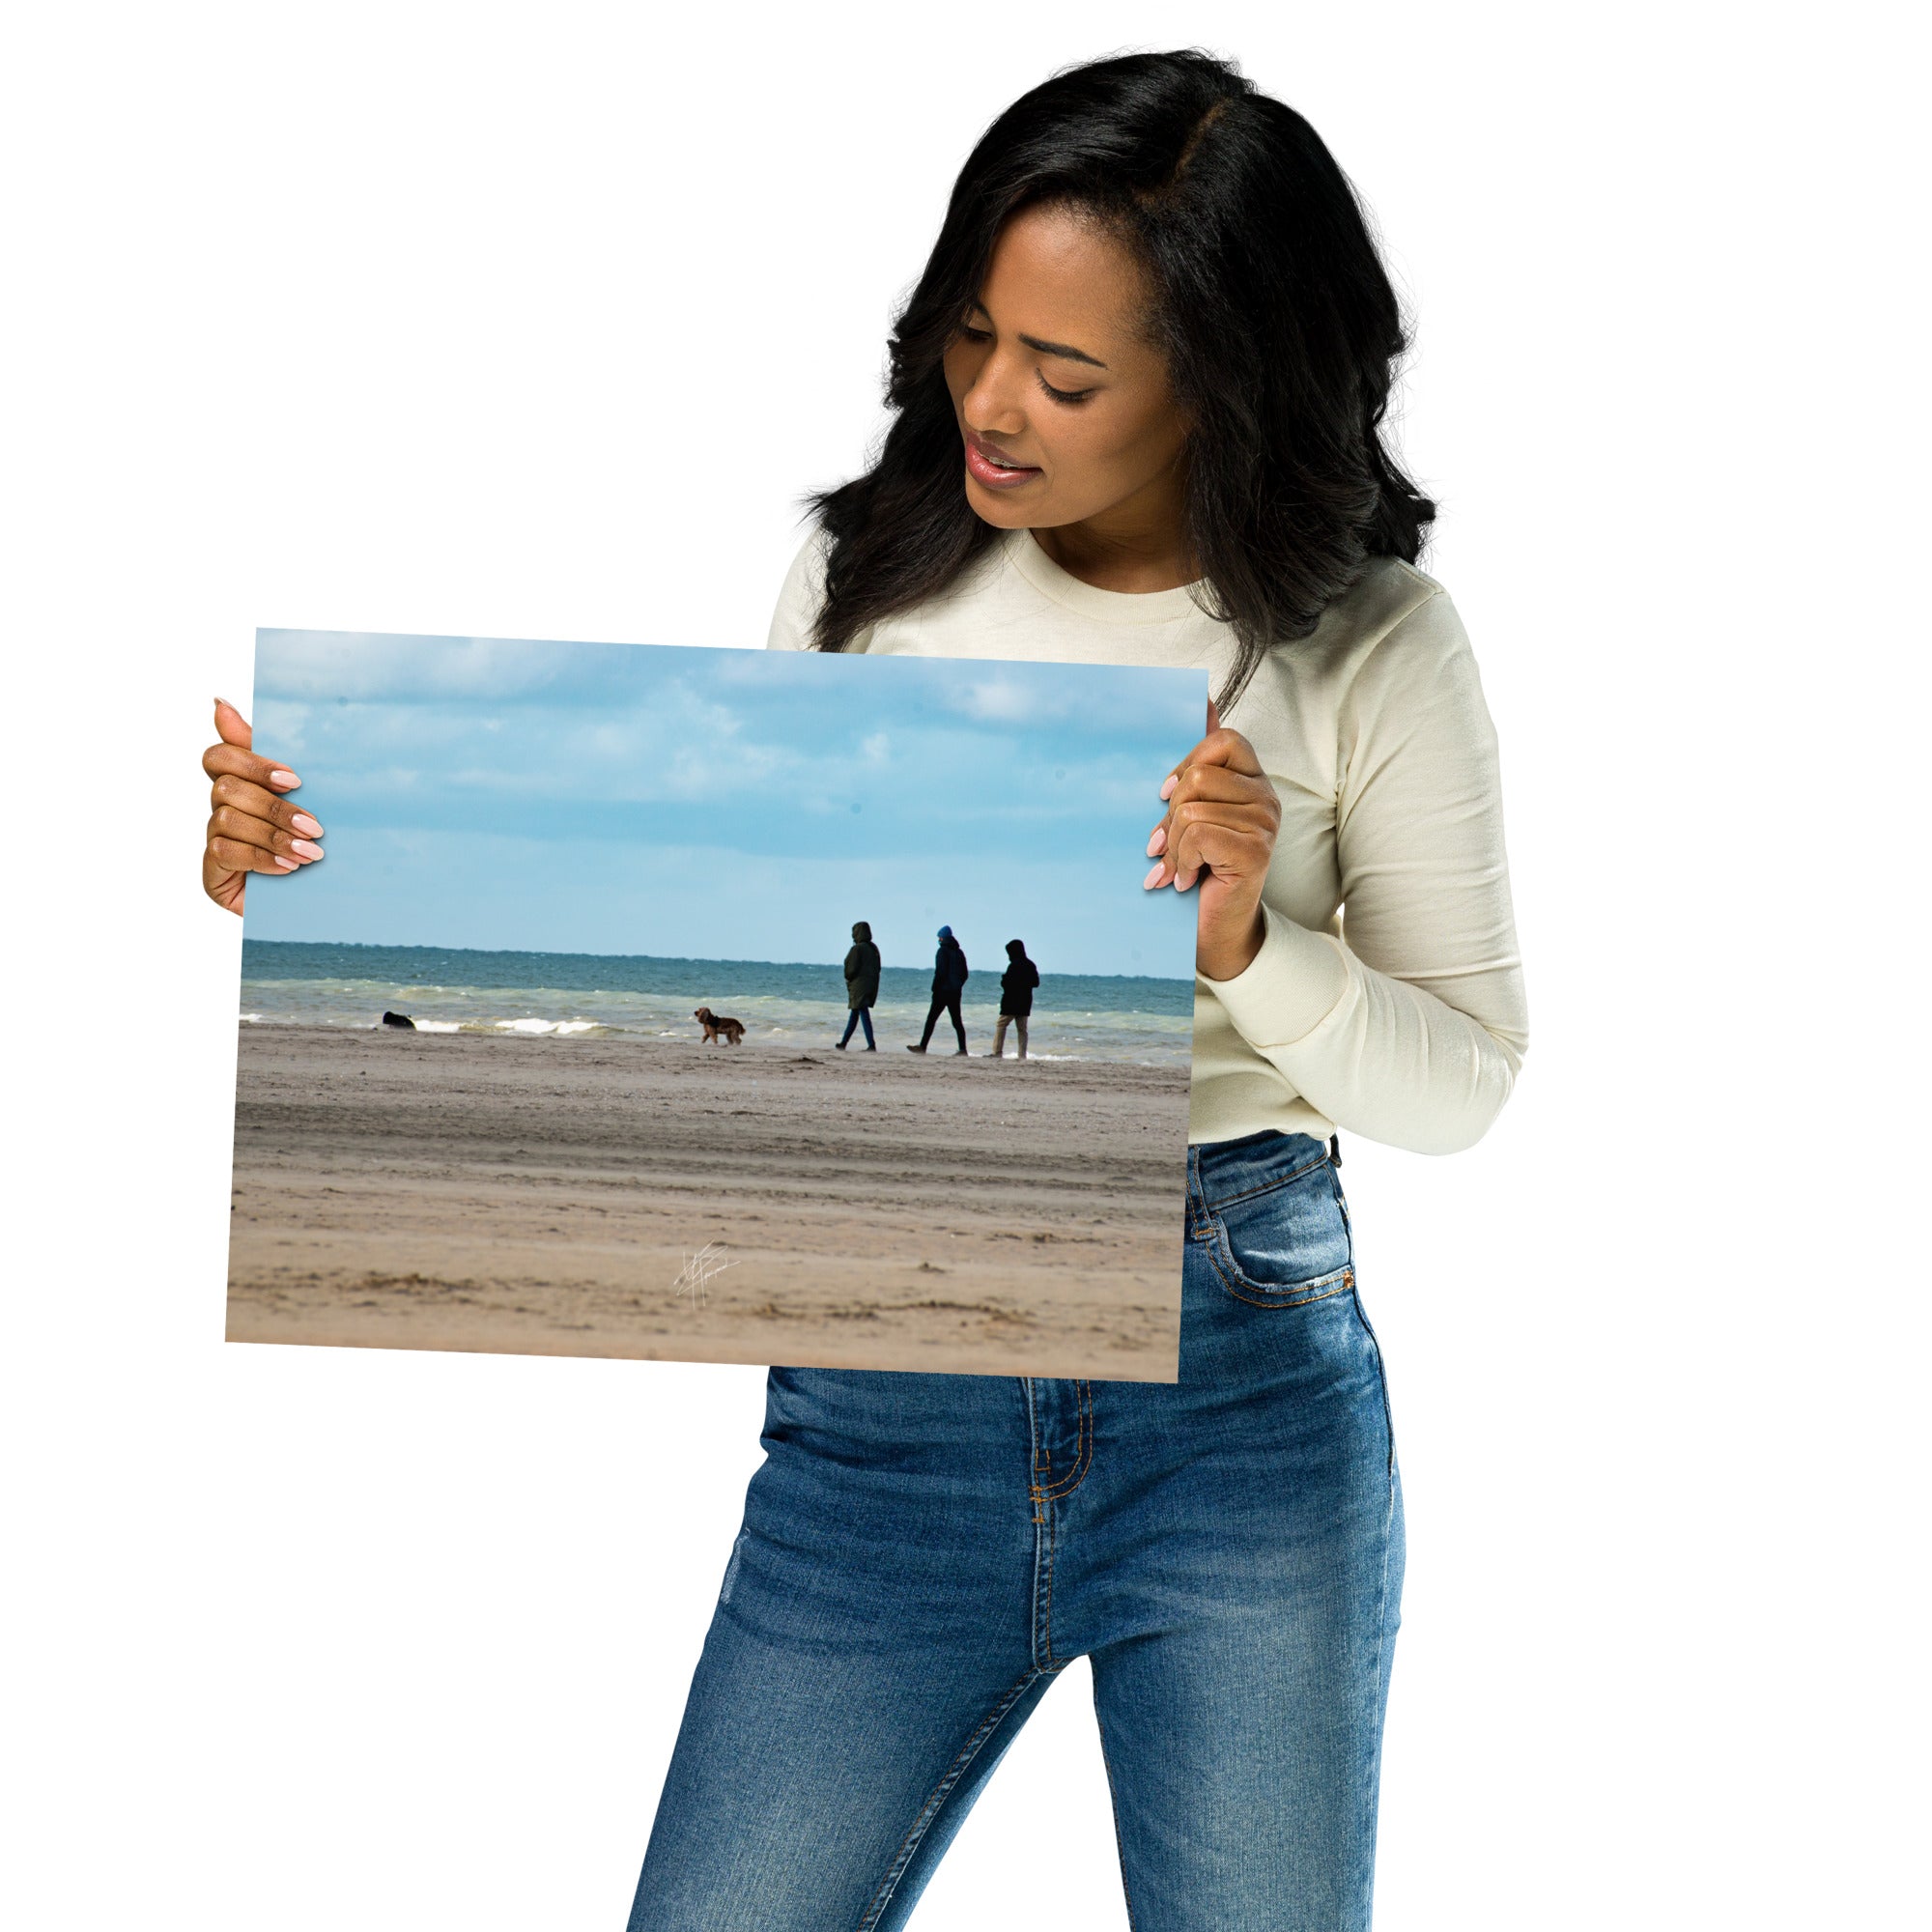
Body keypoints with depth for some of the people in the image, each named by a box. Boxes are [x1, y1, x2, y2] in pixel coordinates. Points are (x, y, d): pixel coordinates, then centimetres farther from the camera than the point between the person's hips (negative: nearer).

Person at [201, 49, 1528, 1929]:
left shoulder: (1368, 645, -3)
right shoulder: (869, 576, 2)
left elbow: (1461, 1083, 0)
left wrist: (1246, 945, -19)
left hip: (1242, 1376, -1)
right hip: (884, 1395, 1)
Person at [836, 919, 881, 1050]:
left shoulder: (857, 949, -15)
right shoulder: (874, 949, 9)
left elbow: (852, 969, -16)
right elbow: (877, 968, 10)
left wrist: (848, 978, 4)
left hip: (859, 985, -8)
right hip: (871, 984, 8)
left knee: (864, 1014, -9)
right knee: (854, 1014, 16)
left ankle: (871, 1045, -16)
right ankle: (843, 1042, 25)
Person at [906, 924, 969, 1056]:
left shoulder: (943, 951, -9)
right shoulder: (959, 952, 13)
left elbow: (940, 972, -16)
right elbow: (965, 974, 16)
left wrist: (935, 989, -10)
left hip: (943, 991, -7)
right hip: (955, 993, 7)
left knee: (931, 1018, -3)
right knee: (957, 1021, 6)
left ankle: (922, 1047, -4)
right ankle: (962, 1049, 0)